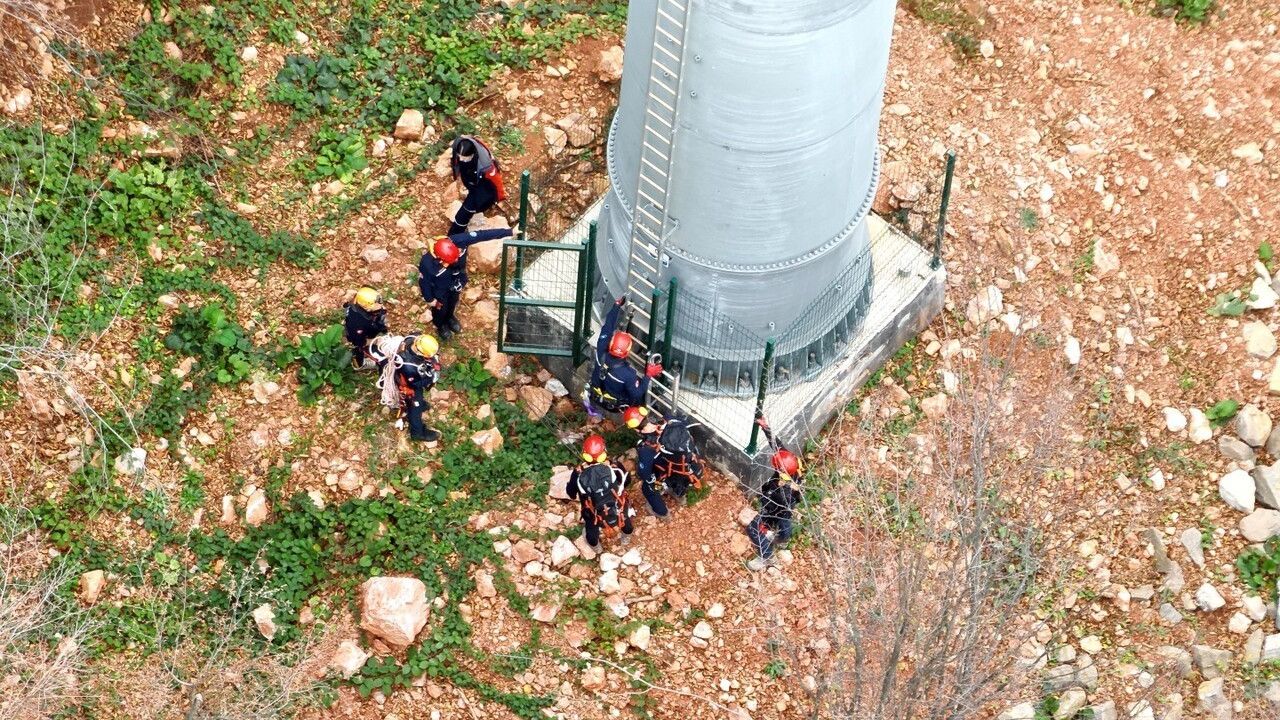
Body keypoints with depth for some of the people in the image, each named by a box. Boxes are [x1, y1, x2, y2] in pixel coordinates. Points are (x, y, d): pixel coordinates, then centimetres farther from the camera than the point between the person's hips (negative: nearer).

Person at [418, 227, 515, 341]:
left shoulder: (457, 241, -40)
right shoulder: (427, 264, -44)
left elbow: (481, 235, -36)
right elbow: (424, 282, -24)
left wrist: (509, 232, -34)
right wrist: (429, 299, -7)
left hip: (455, 281, 4)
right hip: (439, 289, -4)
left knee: (453, 302, 33)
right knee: (440, 308, 27)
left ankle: (449, 317, 67)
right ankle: (440, 325, 60)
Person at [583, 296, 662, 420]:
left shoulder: (601, 355, -31)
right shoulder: (628, 374, -40)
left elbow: (607, 329, -17)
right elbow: (637, 395, -26)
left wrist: (616, 306, -8)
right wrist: (648, 375, -24)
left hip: (595, 396, 4)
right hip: (614, 405, -4)